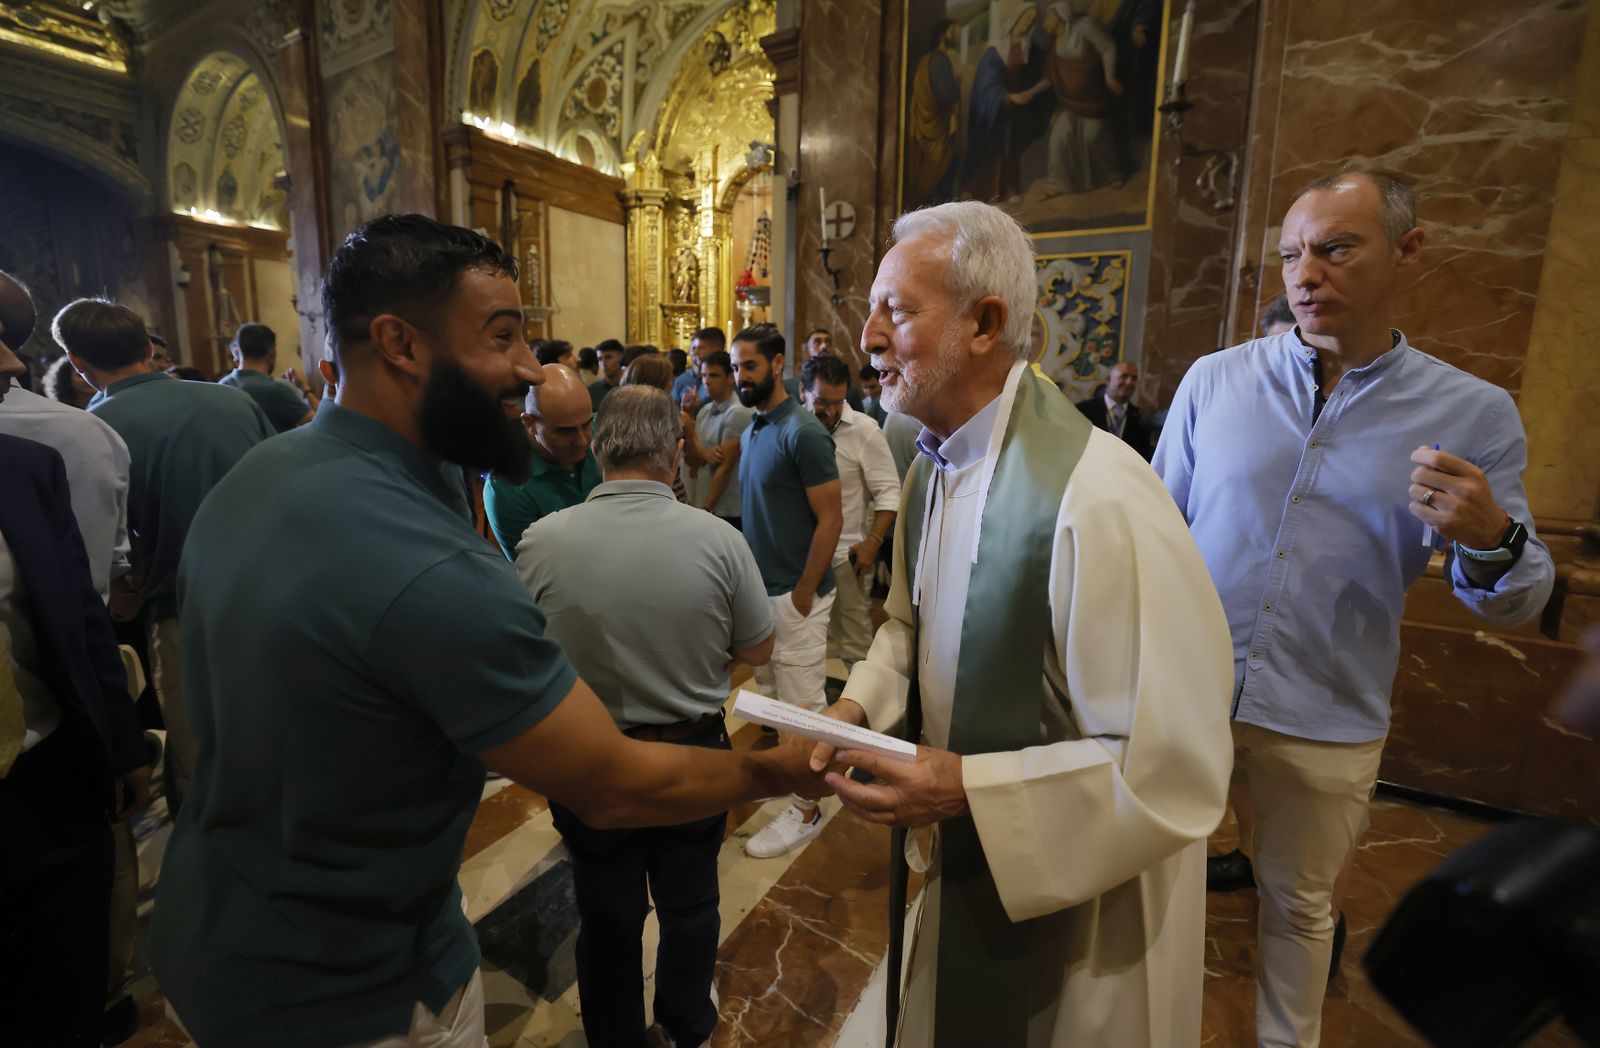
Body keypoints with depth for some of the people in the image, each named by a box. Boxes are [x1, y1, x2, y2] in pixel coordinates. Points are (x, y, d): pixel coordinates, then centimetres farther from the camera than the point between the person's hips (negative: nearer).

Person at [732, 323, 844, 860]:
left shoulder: (802, 432, -17)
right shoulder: (751, 429, 8)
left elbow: (831, 519, -18)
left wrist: (802, 593, -17)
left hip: (795, 594, -8)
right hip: (762, 588, 8)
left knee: (802, 705, 5)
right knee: (772, 694, 21)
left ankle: (806, 811, 21)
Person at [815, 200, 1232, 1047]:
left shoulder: (1098, 500, -31)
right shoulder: (930, 468, -3)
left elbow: (1172, 769, -26)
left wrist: (968, 789, -27)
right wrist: (860, 702, -7)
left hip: (1076, 907, -6)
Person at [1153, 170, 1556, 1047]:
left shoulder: (1475, 414, -4)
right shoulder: (1214, 379, -4)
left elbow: (1514, 603, -1)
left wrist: (1492, 541, -23)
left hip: (1326, 725, 0)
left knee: (1299, 906, 22)